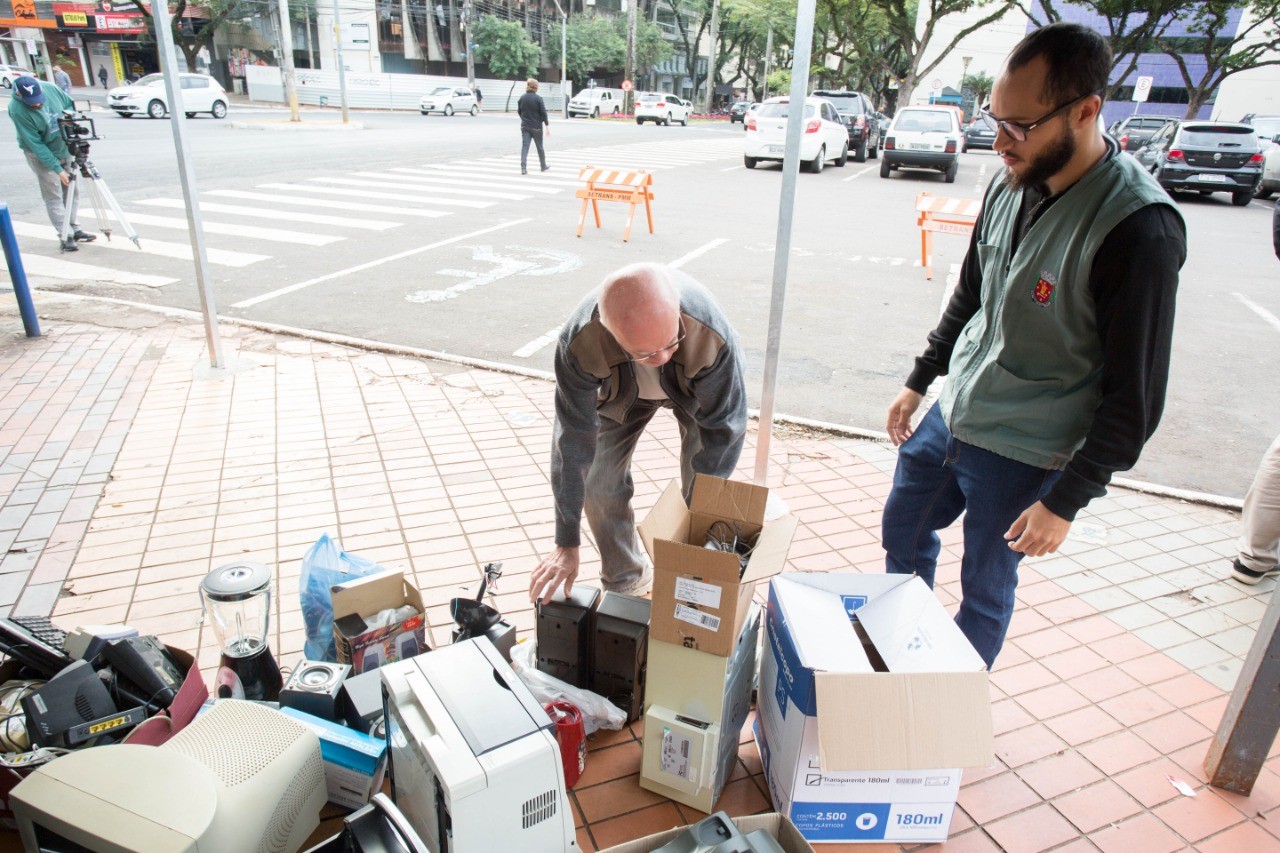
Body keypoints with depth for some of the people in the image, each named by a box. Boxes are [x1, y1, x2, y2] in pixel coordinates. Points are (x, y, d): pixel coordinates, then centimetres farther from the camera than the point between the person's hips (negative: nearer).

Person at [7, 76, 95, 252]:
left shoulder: (50, 89, -14)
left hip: (64, 148, 5)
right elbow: (35, 144, -25)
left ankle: (75, 230, 20)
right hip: (41, 155, -5)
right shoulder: (17, 109, -26)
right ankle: (66, 236, -3)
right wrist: (57, 168, -27)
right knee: (54, 196, -5)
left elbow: (70, 105, 6)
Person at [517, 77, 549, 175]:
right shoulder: (538, 98, -11)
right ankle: (543, 166, 27)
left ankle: (523, 168, -14)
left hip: (525, 126, 3)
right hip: (536, 127, -3)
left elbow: (519, 111, 11)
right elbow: (543, 113, -12)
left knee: (524, 146, -1)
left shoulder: (522, 98, 2)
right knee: (540, 147, 12)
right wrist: (547, 126, -7)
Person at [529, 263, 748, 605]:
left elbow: (722, 430, -29)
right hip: (620, 392, 1)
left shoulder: (713, 336, -44)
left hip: (697, 388, -1)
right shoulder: (579, 343, -40)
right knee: (600, 481, -4)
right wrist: (567, 544, -25)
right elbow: (574, 441, -31)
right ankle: (625, 580, 21)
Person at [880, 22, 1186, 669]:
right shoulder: (1011, 185, -2)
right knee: (903, 529, 21)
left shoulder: (1139, 228, -24)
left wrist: (1066, 501, -16)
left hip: (1023, 455, -7)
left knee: (985, 590, 10)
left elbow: (1135, 397, -19)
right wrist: (918, 382, 14)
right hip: (951, 415, 7)